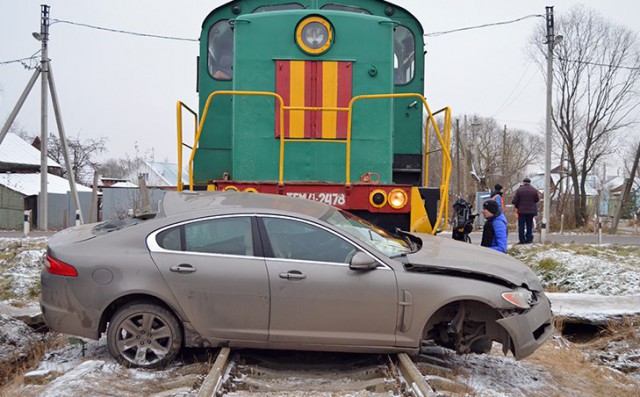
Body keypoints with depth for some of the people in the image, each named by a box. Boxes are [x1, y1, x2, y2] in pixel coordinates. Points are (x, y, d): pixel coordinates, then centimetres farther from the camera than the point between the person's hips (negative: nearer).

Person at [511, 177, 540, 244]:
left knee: (521, 226, 4)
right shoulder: (534, 190, -2)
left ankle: (522, 240, 3)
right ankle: (528, 239, 11)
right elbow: (537, 200, 8)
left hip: (521, 211, -2)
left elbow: (514, 201, -8)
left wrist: (517, 206, 11)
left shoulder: (519, 190, -9)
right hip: (531, 211, 2)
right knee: (529, 225, 10)